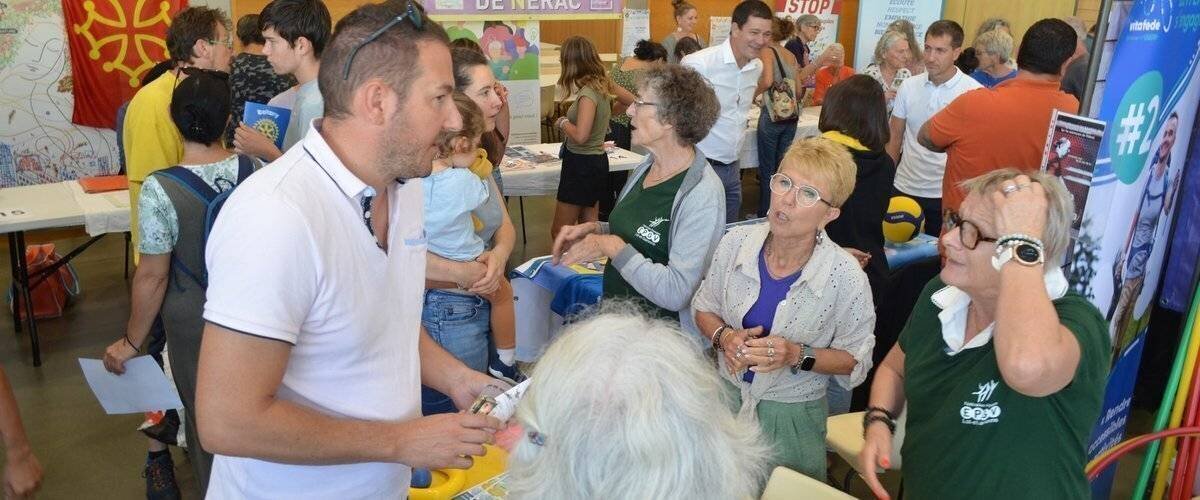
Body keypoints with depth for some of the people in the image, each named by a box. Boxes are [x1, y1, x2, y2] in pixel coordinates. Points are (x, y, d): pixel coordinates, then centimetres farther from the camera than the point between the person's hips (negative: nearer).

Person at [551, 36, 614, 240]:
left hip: (582, 164, -9)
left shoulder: (588, 93, -21)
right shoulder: (601, 85, 5)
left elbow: (580, 135, -30)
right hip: (596, 160, 9)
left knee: (559, 232, -3)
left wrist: (563, 122, -10)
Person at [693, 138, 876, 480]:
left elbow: (855, 360, -8)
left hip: (792, 418, -3)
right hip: (725, 398, 3)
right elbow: (704, 309, 4)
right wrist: (724, 336, -17)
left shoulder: (844, 277, -20)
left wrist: (798, 356, -25)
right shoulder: (736, 243, -12)